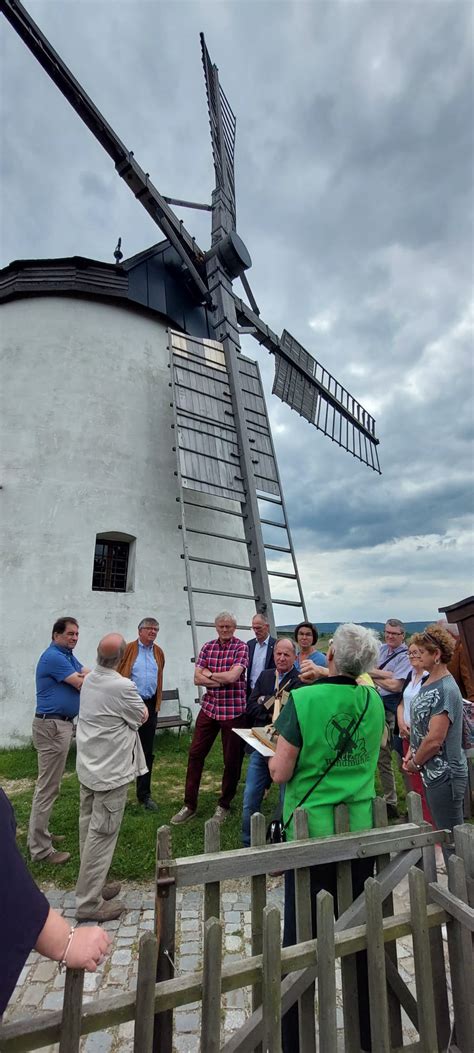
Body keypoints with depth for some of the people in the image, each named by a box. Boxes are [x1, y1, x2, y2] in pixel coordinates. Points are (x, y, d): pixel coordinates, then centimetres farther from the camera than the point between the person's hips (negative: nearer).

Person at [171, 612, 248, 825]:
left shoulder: (241, 647, -8)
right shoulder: (207, 647, 4)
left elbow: (232, 676, -20)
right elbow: (197, 678, -2)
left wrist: (209, 674, -6)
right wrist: (222, 679, -14)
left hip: (233, 710, -4)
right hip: (209, 708, 4)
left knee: (232, 759, 8)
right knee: (195, 754, 8)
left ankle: (224, 805, 29)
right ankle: (189, 805, 25)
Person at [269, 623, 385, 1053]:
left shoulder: (303, 700, -20)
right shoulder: (374, 700, -5)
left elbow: (281, 772, -17)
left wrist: (272, 754, 4)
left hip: (311, 831, -4)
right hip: (361, 829, 4)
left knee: (303, 933, 15)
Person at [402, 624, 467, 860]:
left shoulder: (445, 690, -23)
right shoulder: (428, 682, 4)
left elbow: (434, 739, -25)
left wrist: (415, 764, -11)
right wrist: (412, 753, 4)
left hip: (444, 776, -9)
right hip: (432, 773, 9)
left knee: (452, 841, 6)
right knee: (443, 834, 22)